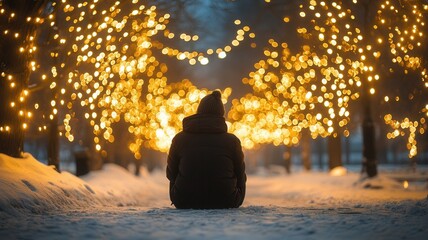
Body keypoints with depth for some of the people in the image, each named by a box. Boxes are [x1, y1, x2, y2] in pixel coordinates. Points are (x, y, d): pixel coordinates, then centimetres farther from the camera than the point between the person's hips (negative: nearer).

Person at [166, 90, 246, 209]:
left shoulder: (179, 139, -6)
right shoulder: (232, 141, -8)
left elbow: (171, 174, 7)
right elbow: (240, 177, 4)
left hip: (184, 203, 1)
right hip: (224, 203, -1)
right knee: (241, 180, 31)